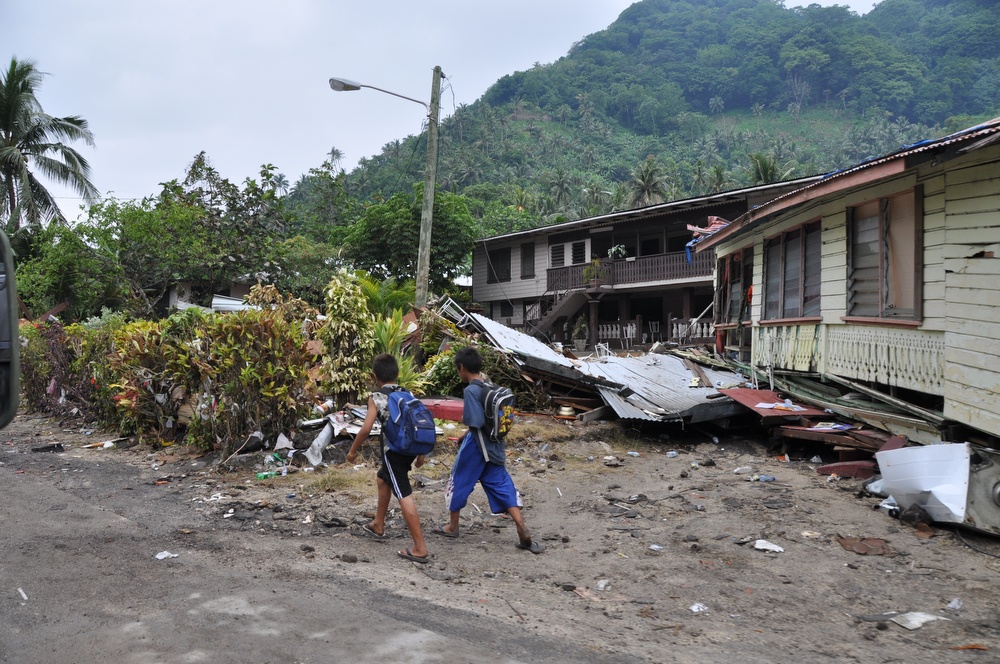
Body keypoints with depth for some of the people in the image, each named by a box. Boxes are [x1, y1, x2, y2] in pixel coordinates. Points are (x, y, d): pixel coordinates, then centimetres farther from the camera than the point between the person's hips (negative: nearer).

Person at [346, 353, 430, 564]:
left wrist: (353, 451, 1)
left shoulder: (376, 397, -5)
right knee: (382, 478, 30)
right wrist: (421, 453, 21)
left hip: (393, 450, -7)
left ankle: (420, 549, -10)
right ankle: (378, 526, 44)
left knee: (404, 496, -8)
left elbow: (366, 428, -13)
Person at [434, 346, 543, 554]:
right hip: (495, 447, 7)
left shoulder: (471, 390, -18)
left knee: (458, 482, 14)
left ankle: (452, 526, 30)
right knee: (502, 487, 5)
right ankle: (523, 532, -6)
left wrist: (464, 419, -1)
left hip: (476, 447, -7)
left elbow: (476, 423, -24)